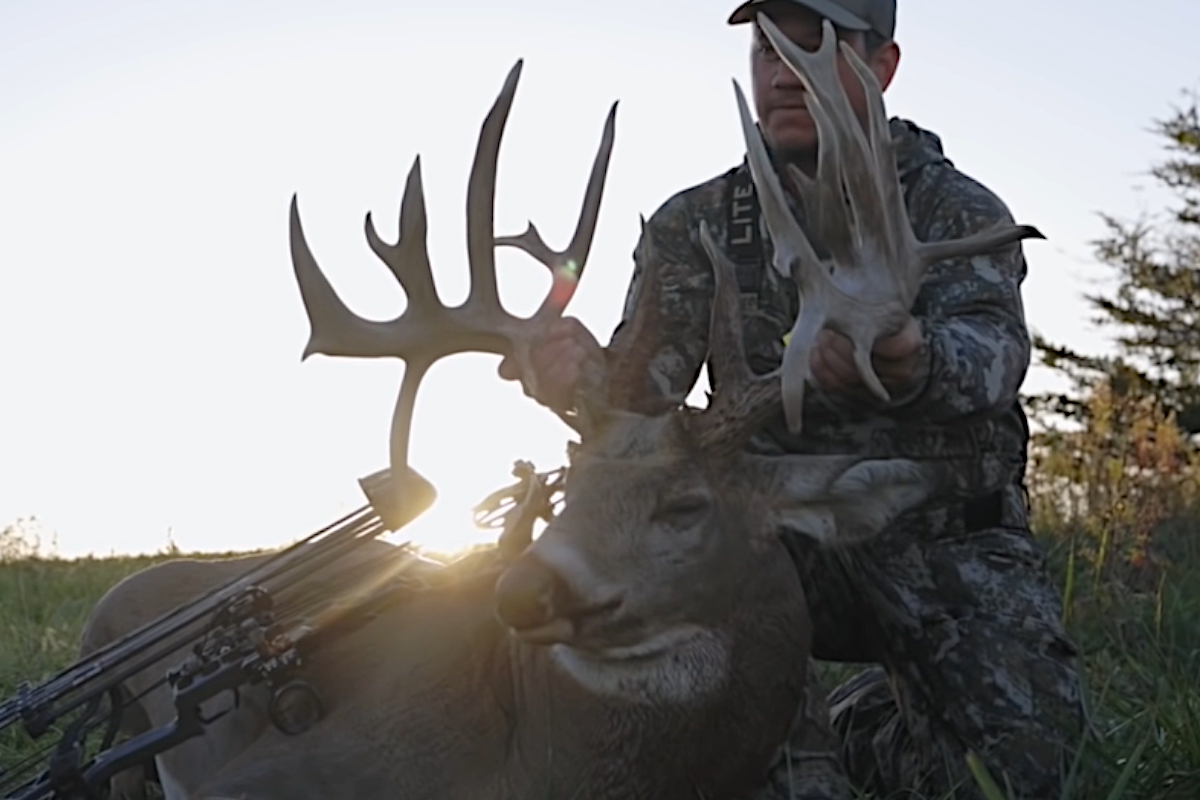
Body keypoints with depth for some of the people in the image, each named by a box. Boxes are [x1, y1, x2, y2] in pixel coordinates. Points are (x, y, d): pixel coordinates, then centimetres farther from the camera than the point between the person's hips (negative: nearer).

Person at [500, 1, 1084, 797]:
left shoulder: (959, 211, -3)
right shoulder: (698, 223, 5)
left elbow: (993, 346, -24)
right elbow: (646, 377, -9)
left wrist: (914, 367, -50)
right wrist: (585, 374, -35)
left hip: (948, 537, -1)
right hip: (785, 530, 1)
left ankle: (863, 730, 11)